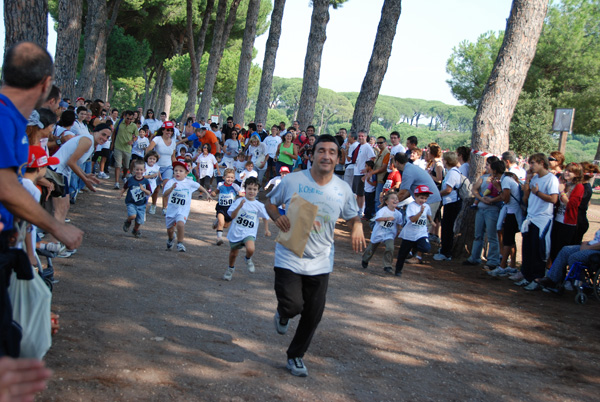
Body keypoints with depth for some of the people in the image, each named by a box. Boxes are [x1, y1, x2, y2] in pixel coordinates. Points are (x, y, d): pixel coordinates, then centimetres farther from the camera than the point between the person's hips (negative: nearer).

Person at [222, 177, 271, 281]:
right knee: (233, 254, 16)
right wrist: (239, 206, -28)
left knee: (250, 249, -30)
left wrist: (266, 230, 15)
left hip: (249, 233, -1)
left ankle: (248, 259, 7)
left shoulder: (259, 205, -3)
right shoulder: (239, 201, -7)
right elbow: (232, 216, -16)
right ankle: (231, 268, 48)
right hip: (236, 232, 1)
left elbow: (265, 217, 15)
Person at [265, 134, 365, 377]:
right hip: (289, 258, -3)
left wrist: (357, 227, -11)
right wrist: (278, 218, -16)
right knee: (293, 305, -16)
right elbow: (270, 202, 5)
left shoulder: (343, 189, 0)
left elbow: (353, 216, 13)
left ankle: (296, 355, 32)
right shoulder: (293, 180, -8)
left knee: (313, 315, 8)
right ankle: (283, 315, 25)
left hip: (320, 262, 3)